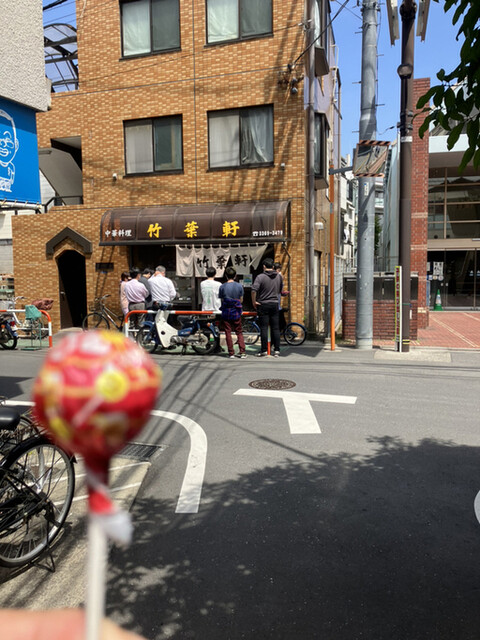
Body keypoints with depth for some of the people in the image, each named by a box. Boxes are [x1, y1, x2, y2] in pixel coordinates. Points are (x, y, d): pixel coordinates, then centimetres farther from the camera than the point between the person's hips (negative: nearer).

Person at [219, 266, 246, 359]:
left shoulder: (222, 287, -6)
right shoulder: (239, 286, -4)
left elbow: (222, 300, 1)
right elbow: (241, 300, 3)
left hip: (226, 313, -1)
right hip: (236, 312, 1)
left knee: (228, 332, 6)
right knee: (239, 332, 9)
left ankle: (231, 353, 7)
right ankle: (242, 352, 2)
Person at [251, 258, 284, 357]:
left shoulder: (260, 277, -11)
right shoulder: (279, 276, 5)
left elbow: (254, 290, -21)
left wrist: (254, 301, -10)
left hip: (263, 305, -4)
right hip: (275, 304, 4)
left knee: (263, 328, 1)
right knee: (275, 328, 7)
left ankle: (264, 350, 3)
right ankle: (277, 350, 8)